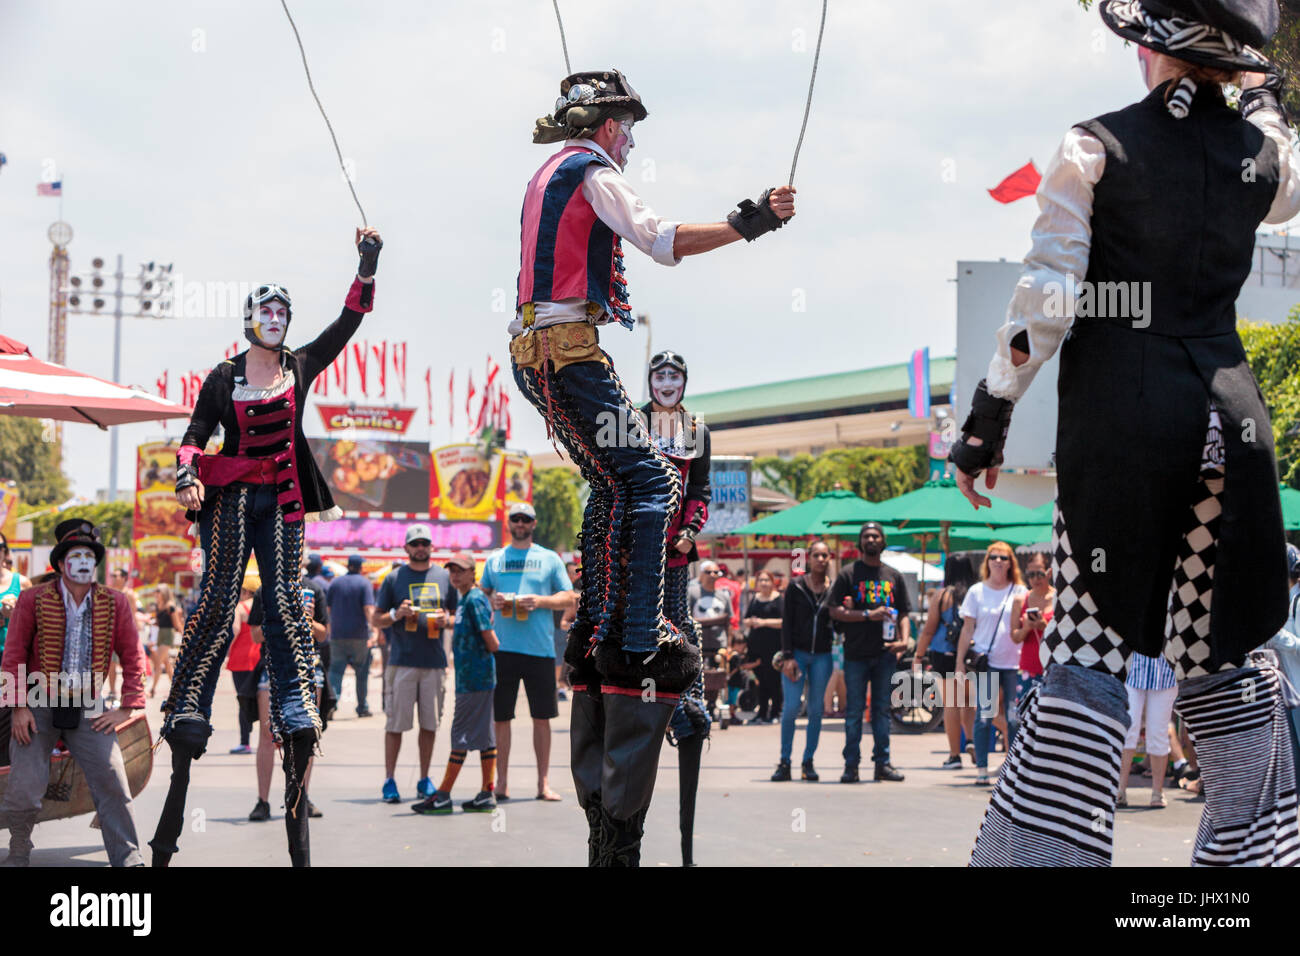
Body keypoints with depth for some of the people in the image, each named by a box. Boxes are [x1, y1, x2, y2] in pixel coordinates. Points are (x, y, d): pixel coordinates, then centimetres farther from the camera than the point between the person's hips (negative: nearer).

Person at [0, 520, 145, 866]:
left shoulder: (115, 604, 3)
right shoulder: (33, 600, -3)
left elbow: (132, 657, 8)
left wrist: (127, 709, 1)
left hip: (89, 708, 2)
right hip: (38, 706, -2)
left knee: (113, 783, -7)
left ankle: (129, 860, 0)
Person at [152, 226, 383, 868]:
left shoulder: (302, 367, 9)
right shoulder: (223, 377, 4)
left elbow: (347, 323, 4)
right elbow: (194, 435, 4)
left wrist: (367, 269, -6)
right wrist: (187, 473, -15)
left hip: (281, 500, 2)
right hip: (229, 495, -2)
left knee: (286, 600, -3)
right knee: (218, 600, -8)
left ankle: (295, 710, -3)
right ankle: (188, 711, -6)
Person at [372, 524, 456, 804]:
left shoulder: (445, 577, 12)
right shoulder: (394, 578, 5)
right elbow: (376, 619, 7)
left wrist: (446, 620, -3)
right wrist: (396, 615, -13)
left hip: (435, 661, 2)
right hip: (402, 662, -2)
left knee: (430, 723, 5)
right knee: (396, 723, -3)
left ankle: (424, 780, 14)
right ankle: (389, 780, 2)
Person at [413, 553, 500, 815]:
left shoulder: (475, 599, -14)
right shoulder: (463, 598, 15)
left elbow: (492, 643, -17)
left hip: (474, 680, -10)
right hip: (478, 678, 10)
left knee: (462, 736, -5)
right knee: (484, 735, 10)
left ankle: (443, 796, -3)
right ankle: (487, 794, 13)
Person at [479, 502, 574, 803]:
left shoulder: (549, 559, 9)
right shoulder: (494, 559, 13)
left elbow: (568, 597, 7)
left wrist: (540, 601, -10)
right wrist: (491, 601, -4)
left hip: (539, 648, -1)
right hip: (502, 649, 1)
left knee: (542, 717, 3)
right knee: (500, 718, 1)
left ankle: (543, 783, 10)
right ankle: (501, 783, 8)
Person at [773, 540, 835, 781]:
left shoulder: (834, 588, 6)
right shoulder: (796, 586, 1)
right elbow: (786, 623, -1)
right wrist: (788, 656, -8)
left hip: (822, 655, 2)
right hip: (797, 652, -2)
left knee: (815, 709, 4)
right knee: (790, 708, -9)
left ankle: (809, 761, 13)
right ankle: (784, 763, -1)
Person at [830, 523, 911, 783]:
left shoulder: (893, 576, 13)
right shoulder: (848, 574, 3)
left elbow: (903, 613, 13)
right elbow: (835, 611, -4)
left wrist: (905, 639, -5)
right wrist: (868, 615, -14)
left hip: (886, 654, 3)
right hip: (856, 654, -3)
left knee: (882, 710, 7)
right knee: (854, 711, 0)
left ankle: (882, 762, 11)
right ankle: (851, 764, 4)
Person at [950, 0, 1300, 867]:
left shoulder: (1097, 149, -5)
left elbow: (1047, 299, -10)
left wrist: (988, 419, -3)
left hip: (1119, 413, -4)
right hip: (1230, 414, 4)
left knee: (1092, 650, -2)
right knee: (1220, 659, 13)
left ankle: (1041, 851, -5)